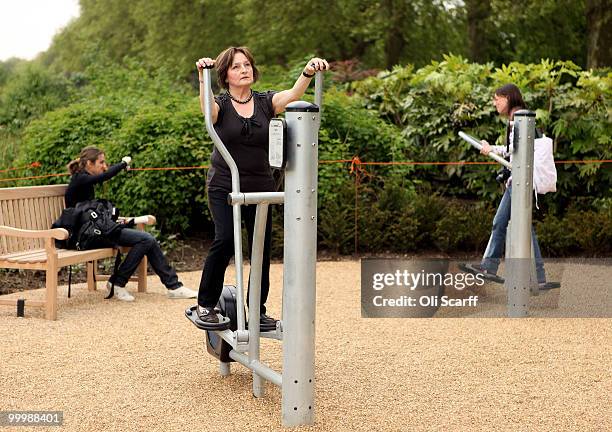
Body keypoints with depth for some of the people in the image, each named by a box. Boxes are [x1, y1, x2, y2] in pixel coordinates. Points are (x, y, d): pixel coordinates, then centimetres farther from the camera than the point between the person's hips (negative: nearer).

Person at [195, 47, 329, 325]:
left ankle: (258, 310, 17)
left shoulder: (266, 102, 5)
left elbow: (293, 94, -14)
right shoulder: (221, 106, 0)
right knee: (225, 239, -18)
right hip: (224, 186, -3)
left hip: (261, 186, 3)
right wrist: (203, 77, -42)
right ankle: (206, 304, -3)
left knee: (262, 248, 3)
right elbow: (206, 108, -25)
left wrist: (308, 73, -33)